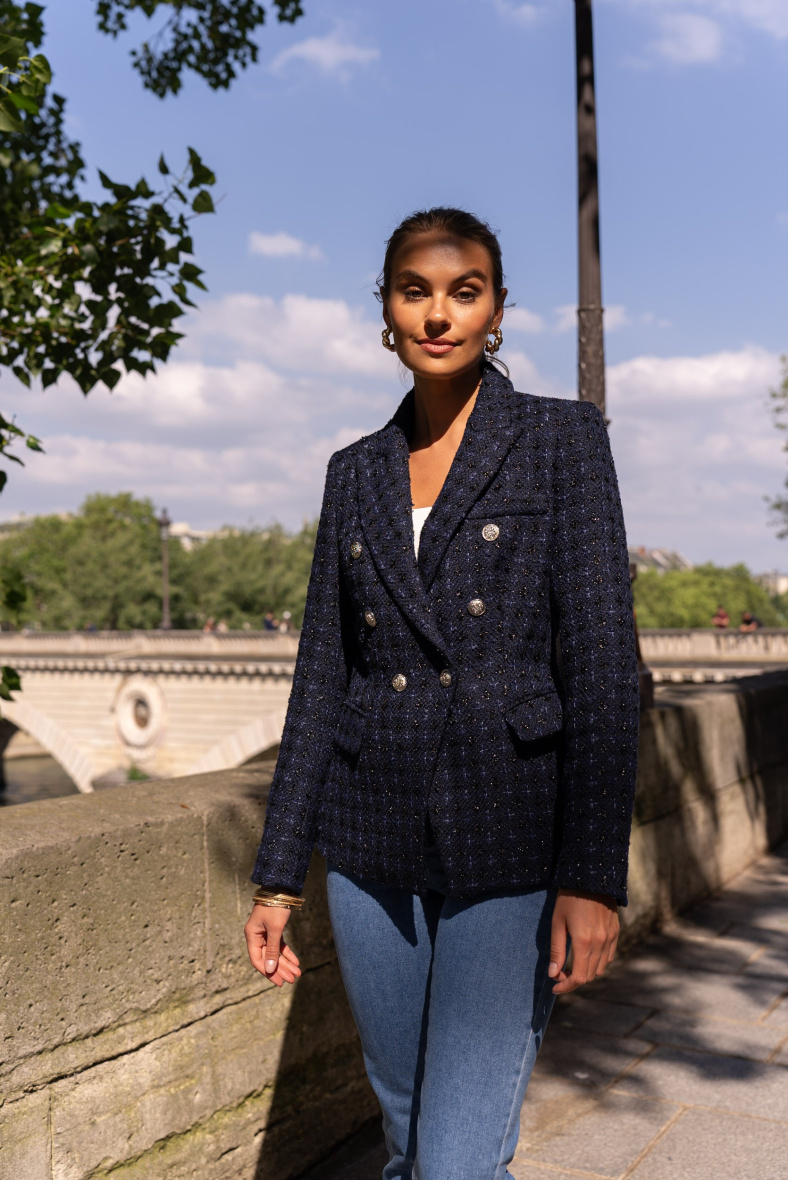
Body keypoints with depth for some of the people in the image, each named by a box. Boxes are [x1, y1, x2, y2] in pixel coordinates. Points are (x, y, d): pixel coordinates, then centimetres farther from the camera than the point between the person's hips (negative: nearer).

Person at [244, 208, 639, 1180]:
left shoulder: (563, 439, -2)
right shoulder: (355, 472, 9)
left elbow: (602, 657, -9)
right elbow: (322, 672, 8)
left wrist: (594, 873, -16)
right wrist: (278, 872, 6)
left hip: (510, 843, -4)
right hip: (374, 843, 4)